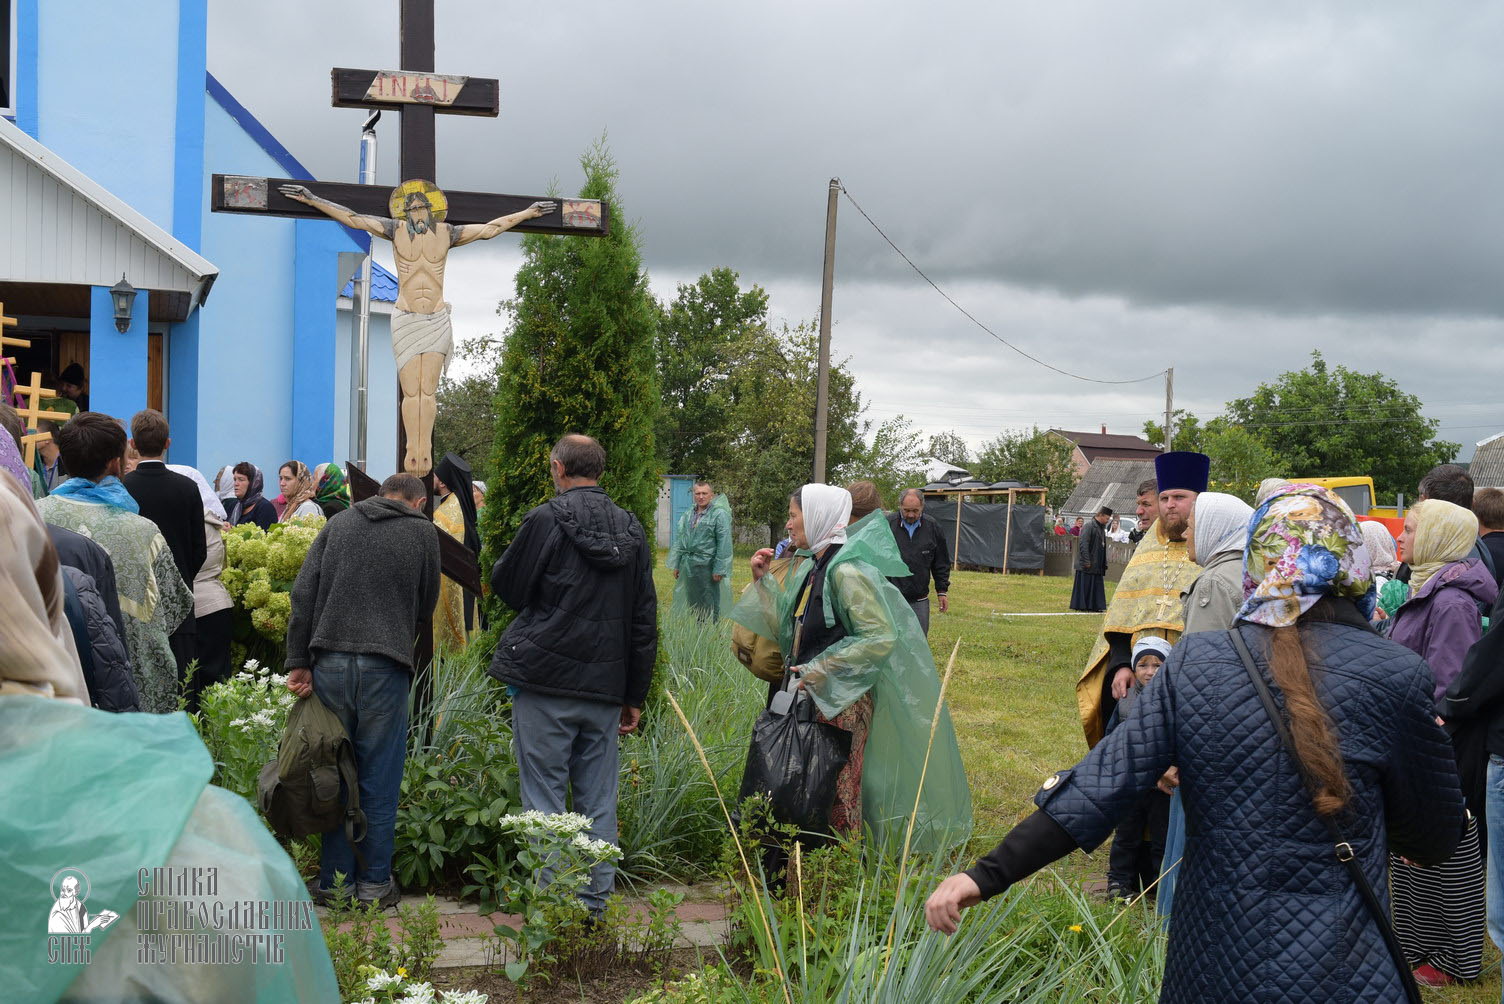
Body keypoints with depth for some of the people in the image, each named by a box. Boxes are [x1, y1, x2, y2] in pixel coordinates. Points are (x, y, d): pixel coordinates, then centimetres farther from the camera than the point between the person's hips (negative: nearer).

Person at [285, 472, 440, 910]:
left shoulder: (339, 522, 12)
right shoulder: (422, 531, 4)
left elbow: (303, 592, 5)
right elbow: (427, 602, 10)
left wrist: (299, 661, 4)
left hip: (329, 663, 3)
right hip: (386, 668, -3)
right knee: (378, 780, 6)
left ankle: (332, 879, 18)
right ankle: (374, 884, 13)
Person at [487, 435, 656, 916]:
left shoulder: (545, 520, -8)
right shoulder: (632, 529, 9)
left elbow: (506, 586, 2)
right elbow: (645, 620, 11)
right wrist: (635, 695, 16)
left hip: (546, 680, -5)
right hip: (605, 686, 5)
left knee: (544, 795, 4)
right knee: (598, 800, 11)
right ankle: (593, 900, 17)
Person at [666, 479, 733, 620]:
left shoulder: (719, 514, -7)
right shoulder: (688, 515, 13)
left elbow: (723, 544, -10)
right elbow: (679, 539, 17)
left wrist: (719, 569, -14)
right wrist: (676, 565, 12)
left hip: (707, 565, -6)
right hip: (689, 565, 6)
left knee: (709, 604, -1)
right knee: (693, 604, 12)